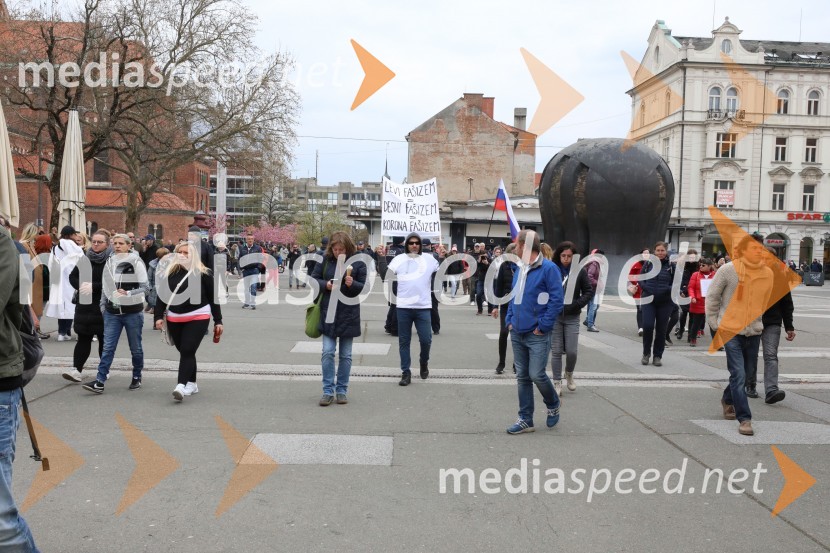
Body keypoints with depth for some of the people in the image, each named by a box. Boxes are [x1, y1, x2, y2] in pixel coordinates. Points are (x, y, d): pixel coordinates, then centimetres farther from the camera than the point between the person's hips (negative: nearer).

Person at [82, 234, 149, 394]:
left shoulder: (136, 262, -8)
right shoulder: (109, 262, 7)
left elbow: (145, 288, -10)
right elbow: (105, 286, 16)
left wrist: (128, 293, -22)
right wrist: (103, 305, 10)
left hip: (133, 312, -3)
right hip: (112, 313, 4)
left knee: (135, 348, 9)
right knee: (108, 347, -2)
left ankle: (137, 377, 25)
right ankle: (99, 382, -3)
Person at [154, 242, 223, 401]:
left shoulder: (203, 273, -3)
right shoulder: (169, 273, 7)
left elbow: (213, 297, -1)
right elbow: (161, 297, 9)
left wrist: (218, 321, -2)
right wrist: (158, 317, -2)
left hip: (198, 318, -4)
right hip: (174, 319, 4)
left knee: (187, 351, -13)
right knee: (185, 352, 11)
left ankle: (181, 386, -19)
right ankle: (192, 384, 22)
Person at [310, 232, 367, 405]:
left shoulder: (358, 263, -5)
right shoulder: (325, 260, -1)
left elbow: (364, 287, -3)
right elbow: (313, 279, 6)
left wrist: (352, 284, -24)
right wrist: (325, 284, -14)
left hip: (348, 315, -1)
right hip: (328, 313, 1)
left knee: (345, 355, 8)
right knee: (327, 352, -1)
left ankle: (342, 390, 20)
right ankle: (328, 391, 7)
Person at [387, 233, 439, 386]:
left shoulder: (429, 259, 5)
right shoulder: (399, 259, 5)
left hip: (423, 306, 0)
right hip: (403, 307, 1)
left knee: (426, 340, -1)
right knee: (404, 341, 6)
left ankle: (424, 362, 30)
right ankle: (406, 372, 16)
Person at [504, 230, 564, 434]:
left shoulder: (548, 268, -13)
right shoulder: (519, 270, 11)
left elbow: (557, 300, -15)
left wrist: (543, 326, -16)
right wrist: (510, 320, 9)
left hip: (537, 335, -7)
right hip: (517, 333, 7)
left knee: (537, 375, -7)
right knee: (522, 377, 9)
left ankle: (553, 405, 23)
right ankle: (525, 419, 17)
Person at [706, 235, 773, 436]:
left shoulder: (768, 273, 0)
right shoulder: (728, 270, -10)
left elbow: (764, 301, 15)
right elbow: (712, 296, -1)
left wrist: (756, 320, 17)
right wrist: (714, 323, 0)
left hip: (754, 331, 5)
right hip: (730, 329, -5)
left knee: (747, 373, 16)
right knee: (738, 375, -10)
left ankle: (727, 400, 42)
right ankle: (744, 419, -5)